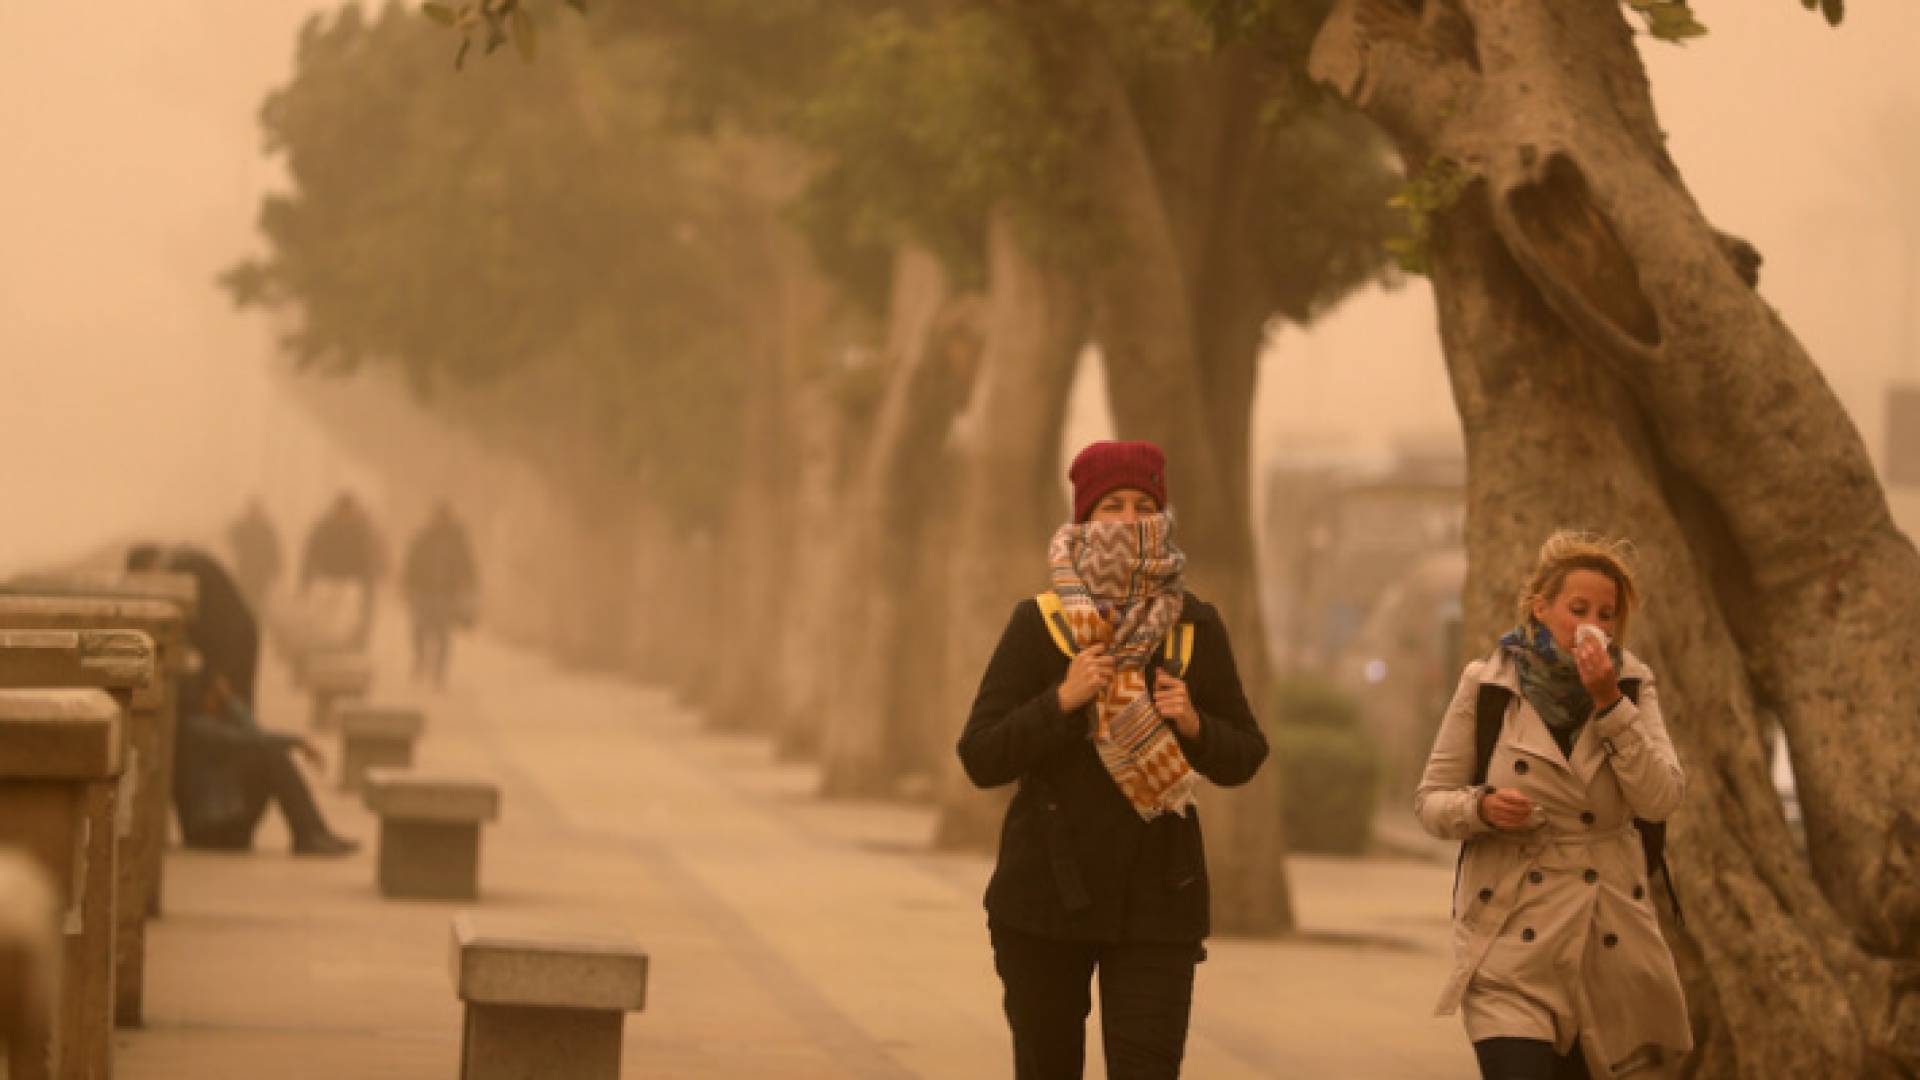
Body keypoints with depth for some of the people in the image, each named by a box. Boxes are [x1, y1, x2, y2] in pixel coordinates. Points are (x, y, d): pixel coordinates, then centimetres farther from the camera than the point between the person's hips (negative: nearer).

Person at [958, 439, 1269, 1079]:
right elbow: (981, 759, -6)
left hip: (1156, 905, 0)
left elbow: (1243, 758, 8)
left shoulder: (1195, 628, 3)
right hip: (1047, 899, 0)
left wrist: (1193, 724, -12)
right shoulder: (1038, 625, -3)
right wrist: (1062, 700, -19)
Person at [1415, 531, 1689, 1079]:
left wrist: (1610, 704, -16)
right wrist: (1481, 807, -19)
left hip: (1609, 946, 3)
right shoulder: (1487, 686, -2)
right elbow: (1430, 801, 2)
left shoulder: (1631, 687, 4)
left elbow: (1660, 800, -9)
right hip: (1512, 945, -3)